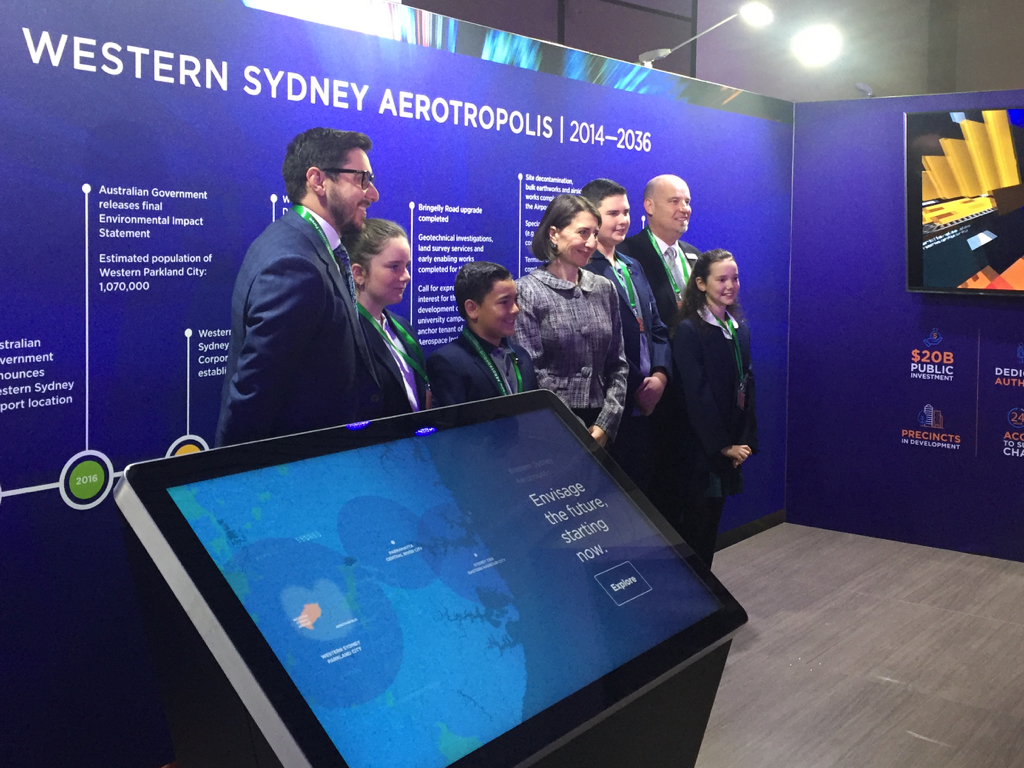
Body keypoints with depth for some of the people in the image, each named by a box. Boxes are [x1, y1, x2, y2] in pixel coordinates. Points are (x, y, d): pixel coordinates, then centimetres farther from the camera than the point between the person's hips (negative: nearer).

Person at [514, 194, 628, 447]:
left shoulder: (604, 289, 8)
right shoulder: (527, 291, -6)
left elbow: (617, 365, 9)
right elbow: (530, 373, -10)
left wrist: (605, 424, -3)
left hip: (599, 430, 4)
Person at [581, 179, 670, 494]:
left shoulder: (633, 267, 19)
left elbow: (657, 328, 18)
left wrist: (660, 375, 1)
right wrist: (636, 389, -12)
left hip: (646, 404, 8)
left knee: (642, 486, 12)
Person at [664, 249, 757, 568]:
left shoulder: (739, 327, 9)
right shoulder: (688, 330, -13)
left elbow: (746, 386, 10)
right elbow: (696, 395, -15)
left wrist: (745, 440, 1)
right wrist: (723, 446, -14)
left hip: (729, 446, 7)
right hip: (700, 446, -6)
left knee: (712, 521, 12)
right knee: (697, 524, 0)